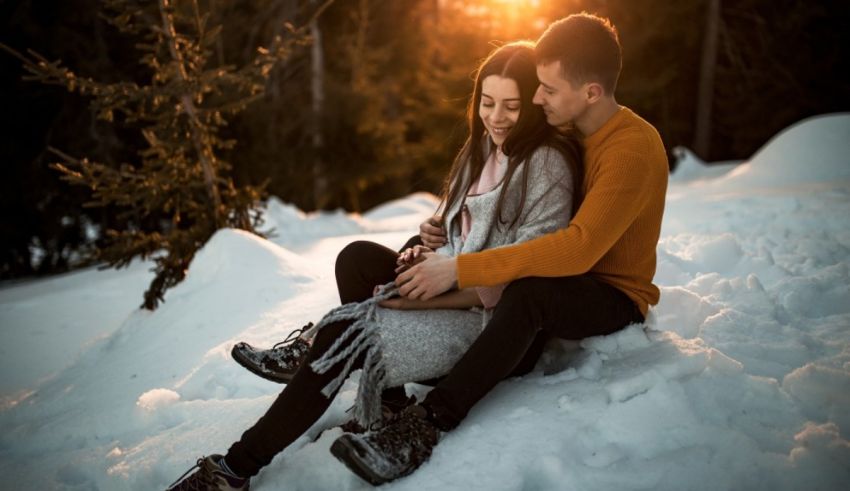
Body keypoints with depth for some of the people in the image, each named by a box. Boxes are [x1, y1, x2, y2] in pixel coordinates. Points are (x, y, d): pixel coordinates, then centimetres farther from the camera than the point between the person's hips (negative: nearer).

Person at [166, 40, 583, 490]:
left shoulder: (546, 162, -13)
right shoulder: (484, 148, 12)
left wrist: (429, 300, -23)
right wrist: (431, 256, -5)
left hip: (496, 320, -8)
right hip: (456, 290, 8)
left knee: (345, 332, -20)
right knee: (359, 258, -10)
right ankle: (388, 413, -8)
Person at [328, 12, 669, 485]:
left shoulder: (634, 148, -23)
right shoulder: (564, 131, 2)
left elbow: (578, 248, -36)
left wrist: (460, 270, -37)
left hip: (615, 295, -7)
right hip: (561, 275, 8)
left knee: (529, 292, -42)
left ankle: (426, 424, -36)